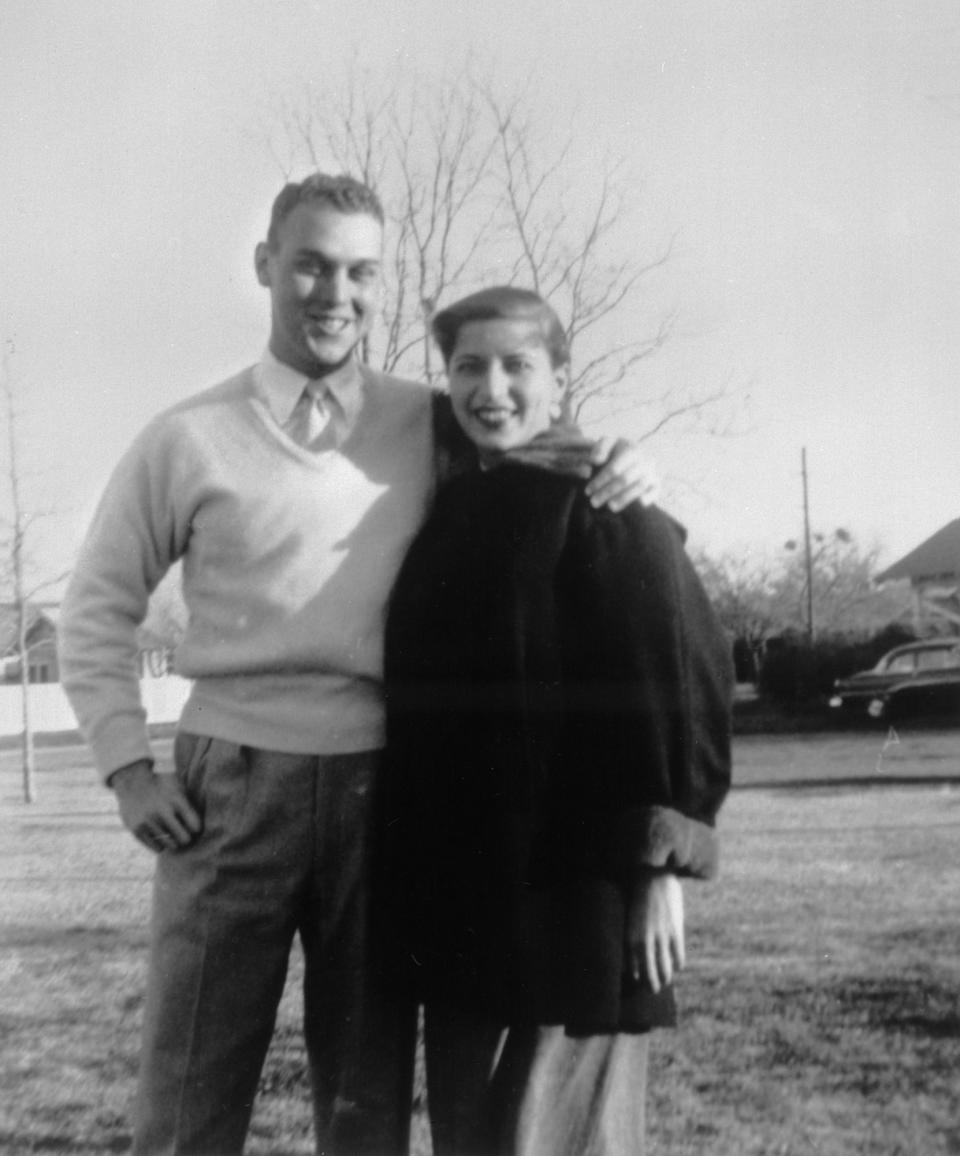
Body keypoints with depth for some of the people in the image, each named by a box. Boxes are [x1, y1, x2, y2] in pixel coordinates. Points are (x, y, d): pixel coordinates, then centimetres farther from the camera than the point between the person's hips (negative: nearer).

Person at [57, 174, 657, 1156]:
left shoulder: (429, 426, 6)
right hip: (234, 781, -2)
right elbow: (97, 612, 8)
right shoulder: (188, 439, 1)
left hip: (379, 782, 2)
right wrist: (129, 767, -1)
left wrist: (613, 470, -4)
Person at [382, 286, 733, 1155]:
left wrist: (662, 867, -15)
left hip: (575, 888, -6)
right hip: (458, 894, 7)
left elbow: (682, 681, -11)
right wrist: (416, 881, 14)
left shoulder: (609, 508, -7)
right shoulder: (446, 515, 12)